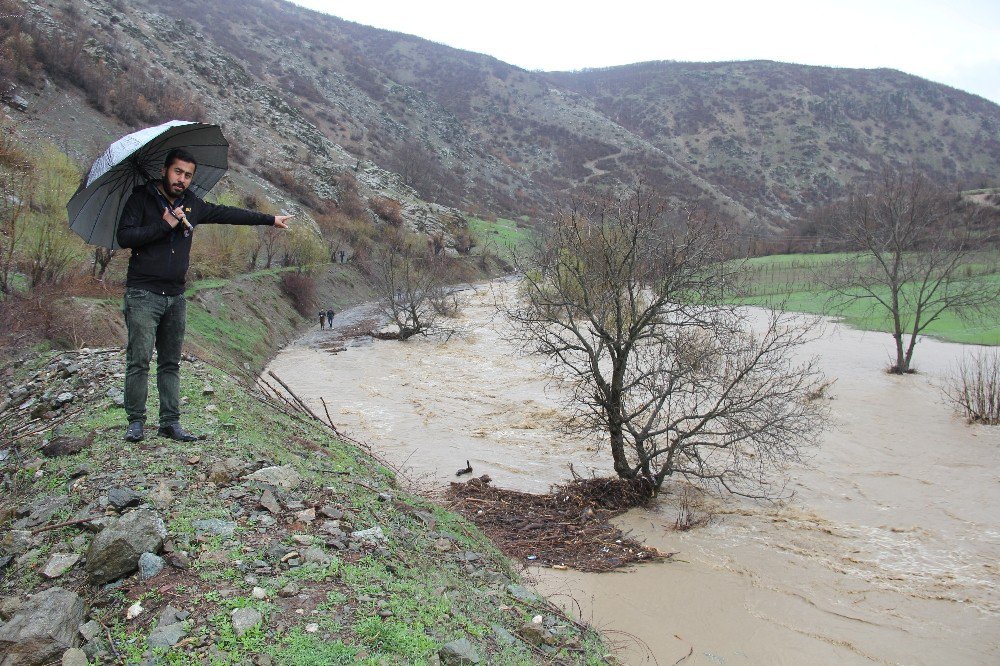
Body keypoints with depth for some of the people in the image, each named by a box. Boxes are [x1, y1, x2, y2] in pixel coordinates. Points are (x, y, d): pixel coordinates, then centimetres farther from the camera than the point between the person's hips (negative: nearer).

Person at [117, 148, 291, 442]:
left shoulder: (192, 205, 13)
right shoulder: (142, 198, -1)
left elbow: (228, 213, 21)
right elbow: (124, 236, -12)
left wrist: (270, 219, 25)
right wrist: (164, 225, -15)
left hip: (175, 296, 5)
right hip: (143, 294, -5)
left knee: (171, 363, 6)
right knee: (139, 360, -7)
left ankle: (170, 422, 10)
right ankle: (136, 421, 2)